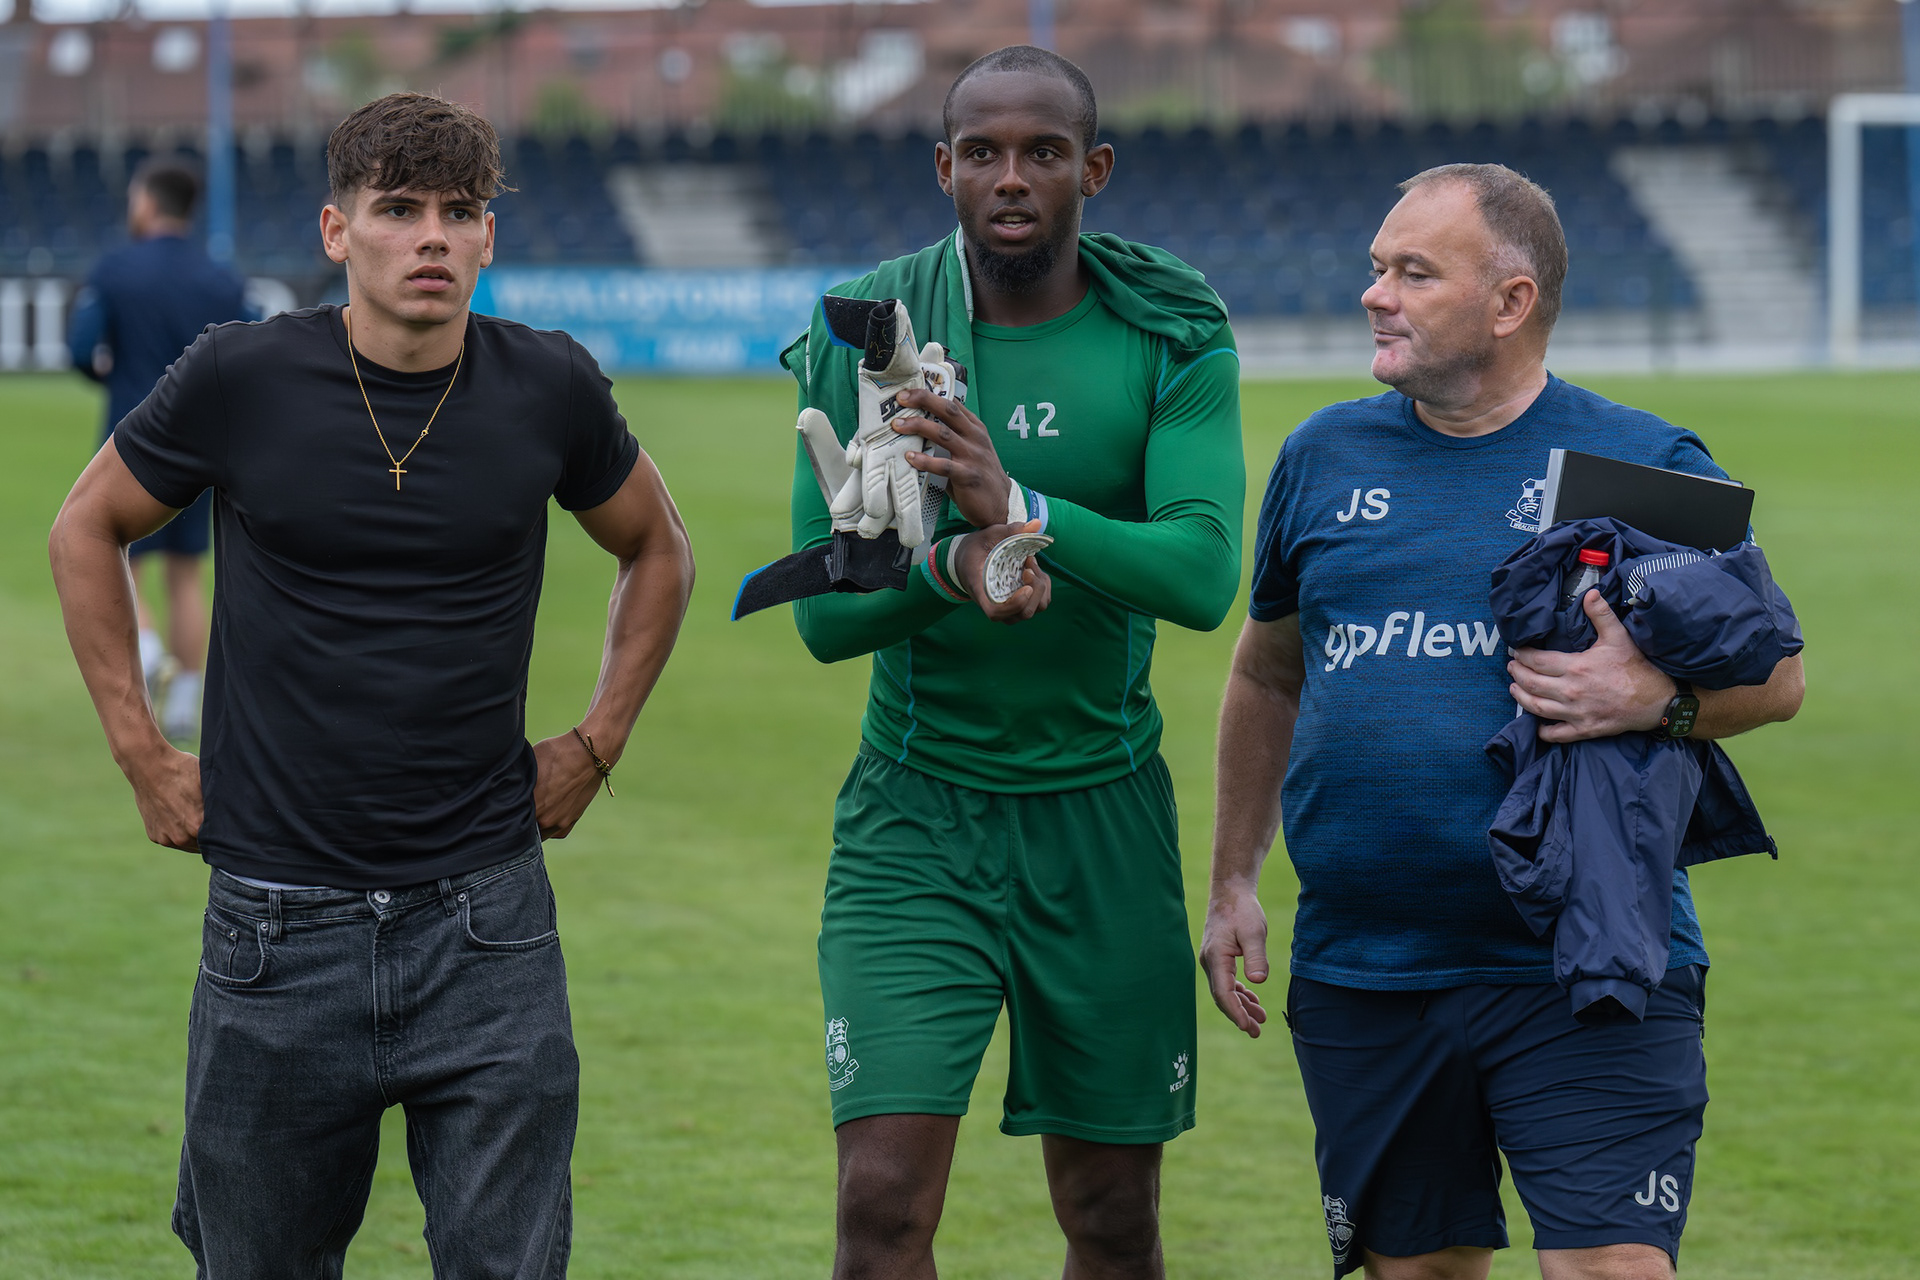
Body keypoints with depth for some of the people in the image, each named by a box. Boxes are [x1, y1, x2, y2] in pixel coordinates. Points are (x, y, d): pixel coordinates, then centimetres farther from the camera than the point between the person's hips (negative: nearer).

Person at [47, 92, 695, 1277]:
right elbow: (88, 530, 11)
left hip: (485, 918, 1)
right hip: (282, 922, -1)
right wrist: (141, 751, 6)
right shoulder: (242, 379, -6)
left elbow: (656, 549, 19)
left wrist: (598, 744, 11)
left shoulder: (549, 388, -1)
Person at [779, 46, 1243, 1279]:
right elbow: (824, 611, -7)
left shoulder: (1171, 342, -5)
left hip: (1101, 814, 1)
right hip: (915, 818, -1)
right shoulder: (865, 340, -5)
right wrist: (951, 567, -29)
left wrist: (1024, 513, -37)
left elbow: (1203, 574, -20)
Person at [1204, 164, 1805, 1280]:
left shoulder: (1646, 465, -1)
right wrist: (1234, 881, 18)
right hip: (1362, 976, 4)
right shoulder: (1326, 455, 11)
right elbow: (1267, 673, 22)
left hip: (1585, 977, -4)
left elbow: (1778, 672, 2)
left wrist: (1660, 697, -19)